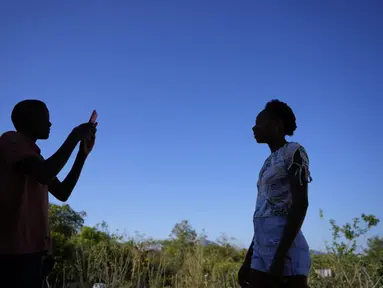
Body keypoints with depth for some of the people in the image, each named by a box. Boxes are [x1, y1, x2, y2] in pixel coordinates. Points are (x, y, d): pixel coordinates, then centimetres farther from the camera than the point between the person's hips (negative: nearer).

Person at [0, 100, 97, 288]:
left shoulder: (34, 157, 26)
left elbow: (62, 193, 23)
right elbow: (45, 174, -20)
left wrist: (83, 154, 17)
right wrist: (75, 136, -9)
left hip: (31, 248, 9)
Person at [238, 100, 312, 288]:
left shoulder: (294, 152, -3)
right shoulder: (270, 164, 25)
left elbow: (301, 204, -15)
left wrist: (279, 257, -21)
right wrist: (248, 260, 19)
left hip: (286, 251, -9)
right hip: (264, 251, 9)